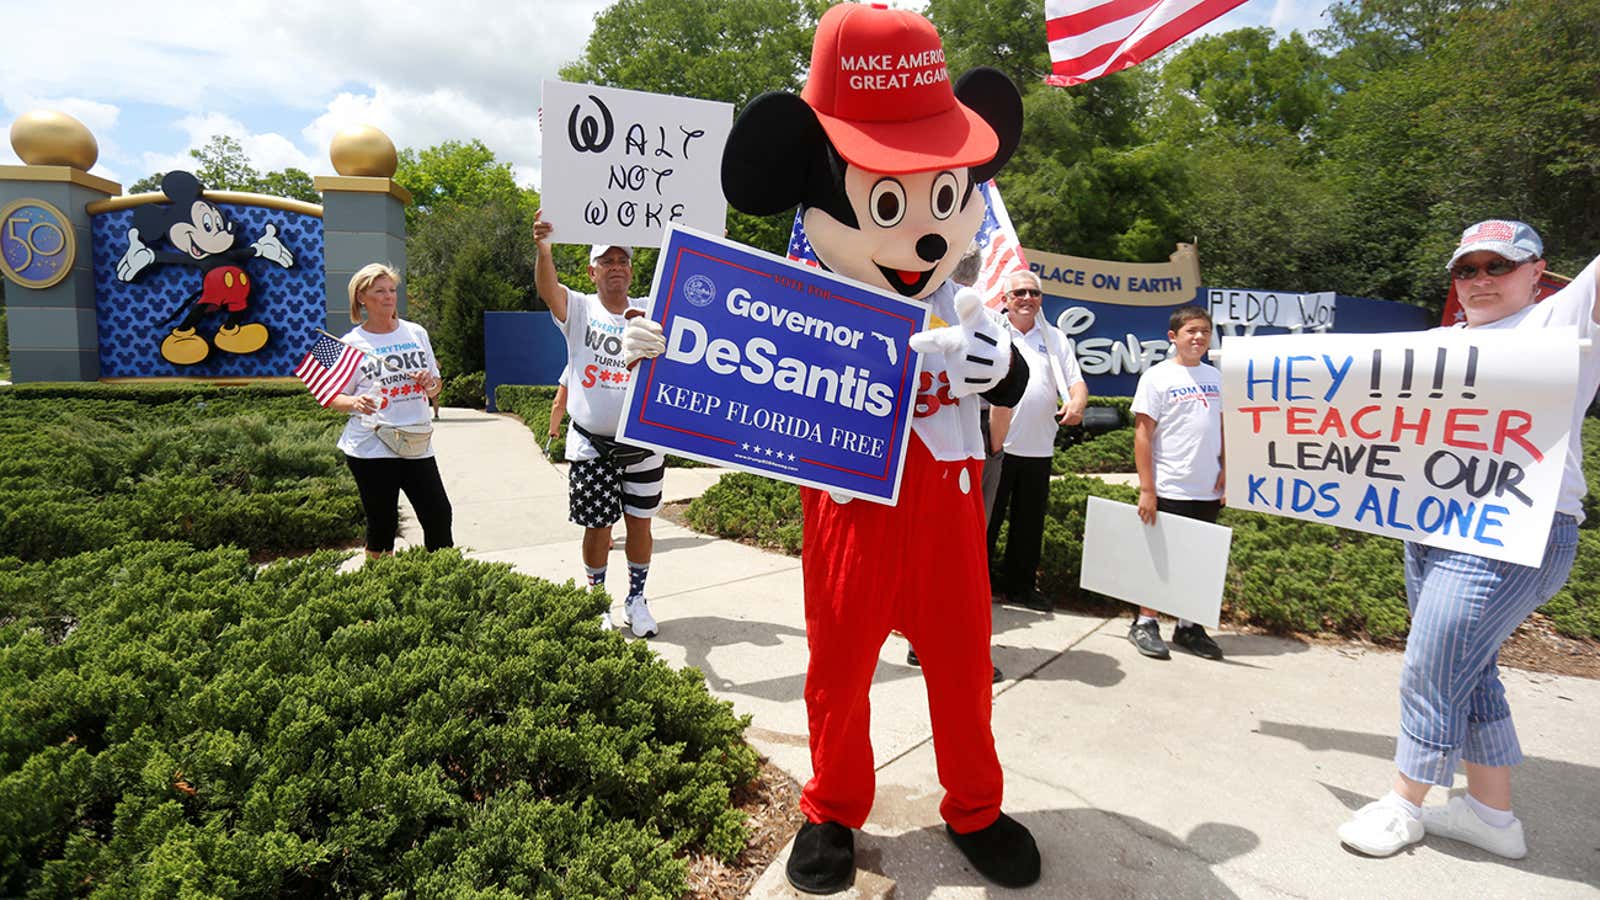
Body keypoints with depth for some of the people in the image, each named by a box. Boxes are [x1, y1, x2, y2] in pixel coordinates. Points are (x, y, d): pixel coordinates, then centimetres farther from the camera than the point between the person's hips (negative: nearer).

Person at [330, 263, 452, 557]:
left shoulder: (416, 333, 10)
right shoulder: (351, 343, 0)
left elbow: (435, 388, 18)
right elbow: (334, 398, 2)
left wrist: (430, 383, -6)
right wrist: (356, 403, -19)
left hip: (417, 444, 3)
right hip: (371, 447, -3)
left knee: (439, 516, 0)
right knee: (382, 524, 2)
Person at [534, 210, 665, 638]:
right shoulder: (579, 309, -1)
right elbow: (548, 288, -20)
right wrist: (544, 247, -40)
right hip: (591, 445, -2)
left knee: (639, 523, 11)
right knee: (598, 528, 7)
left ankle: (637, 599, 29)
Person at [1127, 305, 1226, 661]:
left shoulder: (1214, 376, 10)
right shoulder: (1157, 377, -6)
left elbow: (1223, 427, 17)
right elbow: (1142, 434, -9)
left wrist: (1226, 469, 4)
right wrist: (1146, 489, -13)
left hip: (1208, 491, 5)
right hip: (1168, 490, -5)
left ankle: (1188, 626, 24)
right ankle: (1145, 624, 16)